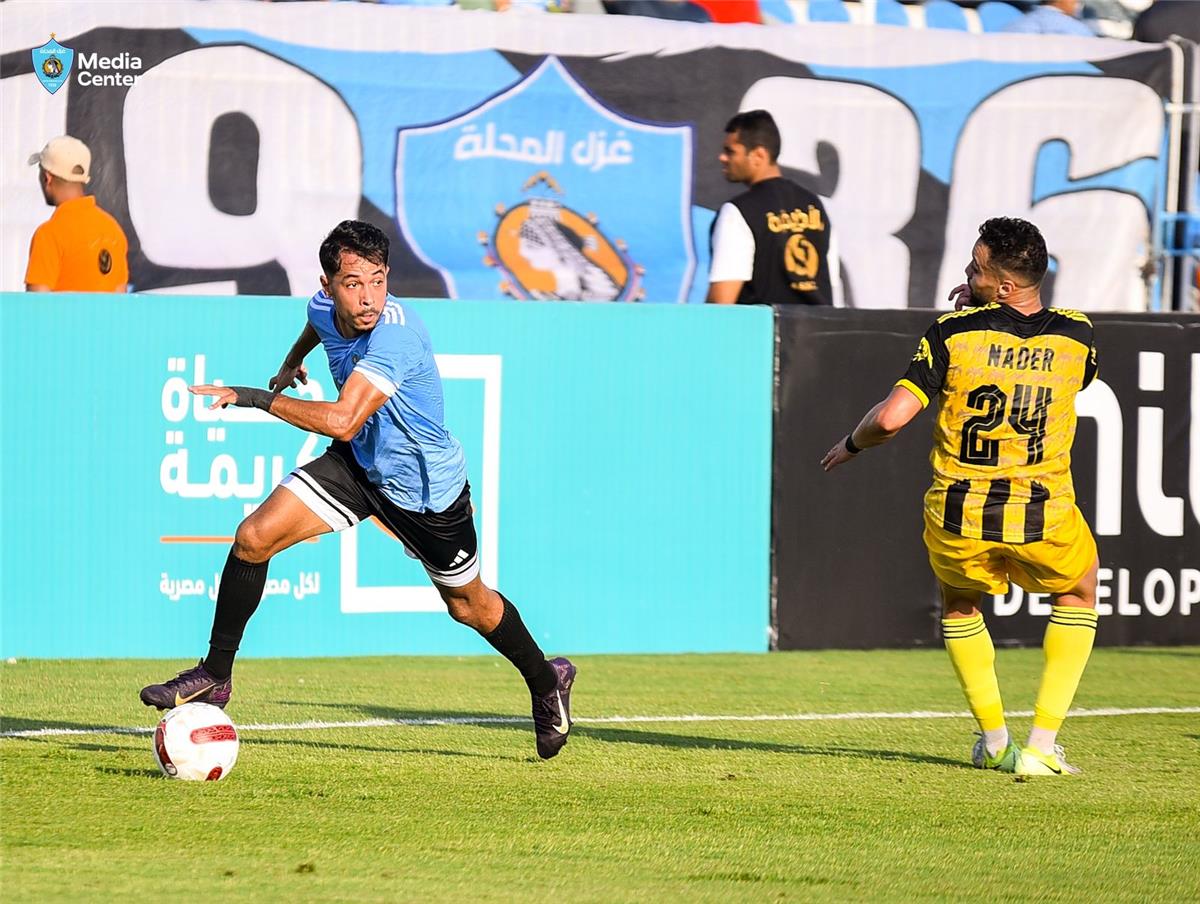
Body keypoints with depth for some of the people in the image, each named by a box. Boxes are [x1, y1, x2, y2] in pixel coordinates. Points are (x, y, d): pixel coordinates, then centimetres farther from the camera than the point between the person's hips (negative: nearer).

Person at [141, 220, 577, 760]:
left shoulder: (395, 335, -37)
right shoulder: (326, 309, -13)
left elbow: (343, 421, -47)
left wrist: (253, 397, -46)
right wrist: (293, 359, 32)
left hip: (423, 488, -6)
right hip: (358, 463, 6)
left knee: (468, 605, 13)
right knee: (254, 537, -11)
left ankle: (546, 682, 42)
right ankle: (215, 675, 2)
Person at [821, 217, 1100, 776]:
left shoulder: (953, 333, -10)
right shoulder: (1077, 336, -2)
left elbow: (892, 417, -14)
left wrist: (851, 445, 9)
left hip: (958, 519, 0)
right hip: (1044, 518, 1)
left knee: (958, 602, 32)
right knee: (1079, 593, 30)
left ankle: (994, 742, 27)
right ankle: (1042, 745, 16)